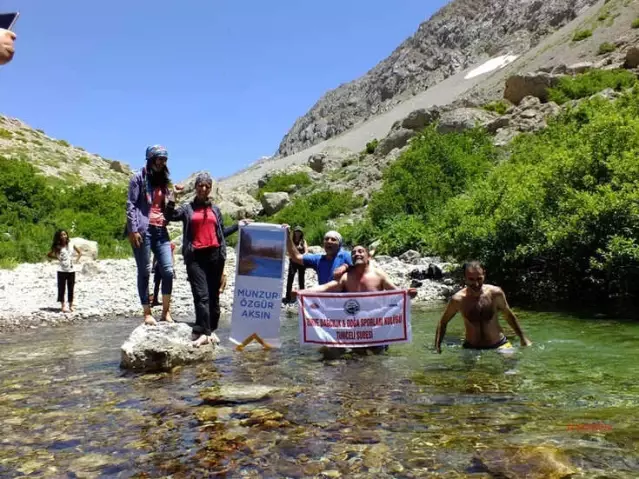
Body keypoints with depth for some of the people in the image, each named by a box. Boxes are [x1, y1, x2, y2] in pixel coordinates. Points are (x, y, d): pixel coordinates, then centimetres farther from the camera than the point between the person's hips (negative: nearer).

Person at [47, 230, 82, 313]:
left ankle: (71, 305, 17)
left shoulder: (71, 245, 3)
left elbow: (80, 253, 13)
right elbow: (49, 254, 4)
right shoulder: (57, 247, -3)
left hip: (71, 270, 2)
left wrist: (76, 260, -1)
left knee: (71, 288, 7)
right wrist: (57, 258, -6)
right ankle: (63, 306, 11)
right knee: (61, 288, 3)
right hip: (62, 271, -2)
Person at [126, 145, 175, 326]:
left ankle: (166, 311, 6)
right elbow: (131, 204, -5)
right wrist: (133, 230, -14)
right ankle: (147, 313, 5)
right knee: (144, 272, -1)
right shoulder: (139, 177, 2)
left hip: (161, 230, 5)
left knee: (168, 270, -3)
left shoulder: (163, 181, 21)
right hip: (143, 230, -5)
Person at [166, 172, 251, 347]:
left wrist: (238, 225, 14)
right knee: (201, 295, -12)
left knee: (214, 295, 5)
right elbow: (170, 216, -3)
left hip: (214, 255, 3)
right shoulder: (187, 209, 12)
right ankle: (203, 332, -15)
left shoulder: (216, 210, 18)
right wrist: (173, 196, -10)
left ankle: (211, 330, 13)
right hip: (195, 256, -3)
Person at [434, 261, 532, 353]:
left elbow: (509, 315, 8)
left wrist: (523, 338, 14)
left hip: (499, 345, 0)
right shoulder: (458, 300, -14)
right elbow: (443, 322, 1)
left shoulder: (495, 293, -10)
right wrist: (437, 347, -7)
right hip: (471, 348, 0)